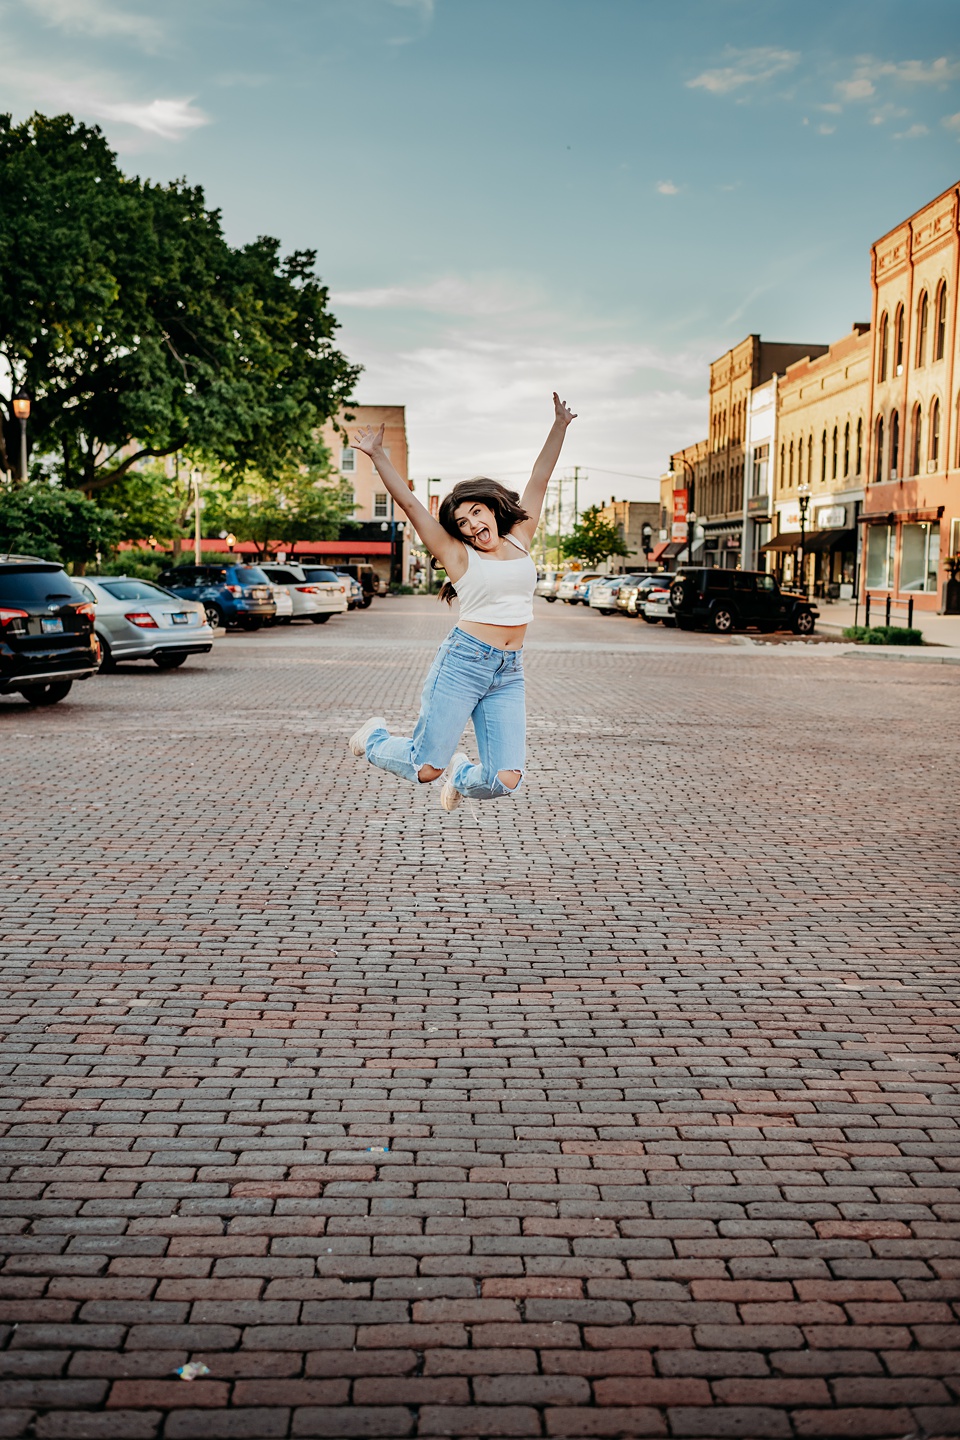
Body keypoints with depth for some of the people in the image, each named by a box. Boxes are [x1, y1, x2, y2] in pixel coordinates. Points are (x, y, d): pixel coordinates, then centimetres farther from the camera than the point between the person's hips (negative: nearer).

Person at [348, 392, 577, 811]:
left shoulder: (519, 538, 14)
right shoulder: (457, 554, 3)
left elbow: (539, 479, 17)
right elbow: (408, 502, -1)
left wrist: (559, 425, 17)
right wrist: (377, 455, -7)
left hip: (508, 674, 4)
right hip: (463, 662, -4)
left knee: (505, 781, -6)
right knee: (425, 769, -2)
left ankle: (461, 775, 30)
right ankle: (375, 737, 30)